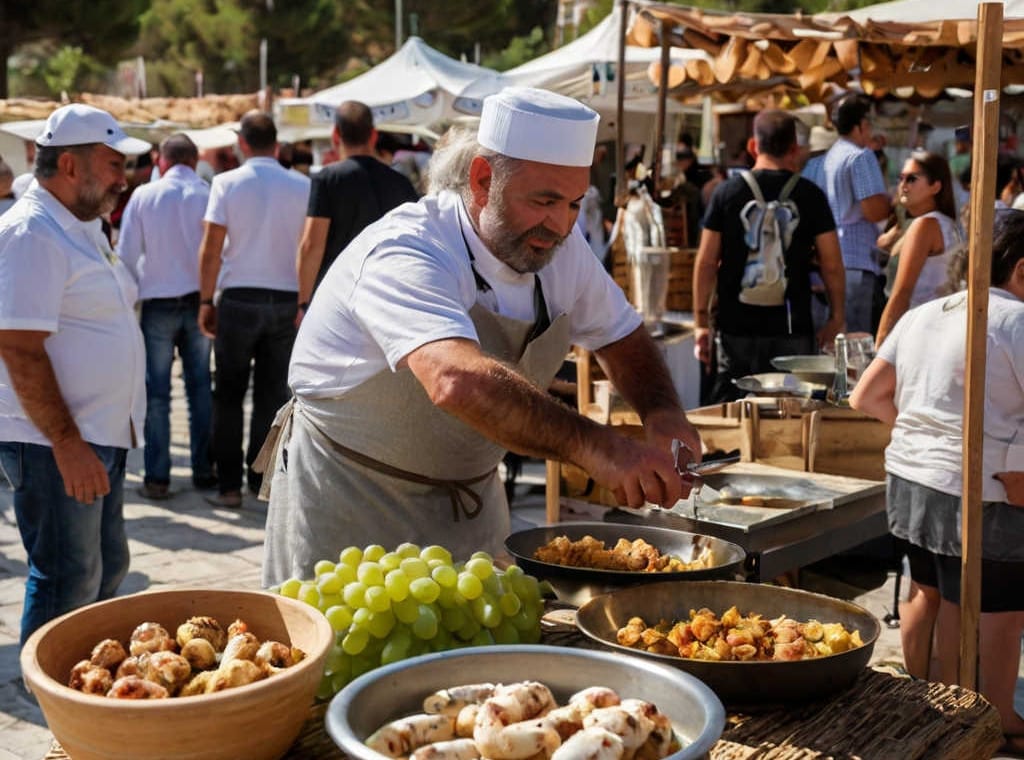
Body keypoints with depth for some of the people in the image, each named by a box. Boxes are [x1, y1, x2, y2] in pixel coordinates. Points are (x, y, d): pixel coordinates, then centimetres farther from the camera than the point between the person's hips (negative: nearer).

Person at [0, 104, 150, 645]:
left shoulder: (81, 227, 14)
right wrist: (68, 444, -23)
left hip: (100, 437, 10)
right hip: (55, 444, -10)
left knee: (107, 570, 17)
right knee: (69, 586, -2)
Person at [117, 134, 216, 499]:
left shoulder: (144, 196, -5)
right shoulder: (209, 195, -5)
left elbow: (127, 253, -3)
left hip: (158, 303, -1)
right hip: (199, 301, 1)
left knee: (157, 391, 4)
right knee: (200, 386, 11)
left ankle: (157, 476, 5)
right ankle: (203, 469, 15)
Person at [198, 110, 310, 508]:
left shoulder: (227, 183, -4)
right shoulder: (302, 186, 0)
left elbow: (210, 249, -6)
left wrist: (206, 301, 1)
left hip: (238, 299, -1)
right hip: (285, 301, 2)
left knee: (229, 396, 8)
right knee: (272, 396, 9)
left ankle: (229, 486, 7)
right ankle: (263, 482, 13)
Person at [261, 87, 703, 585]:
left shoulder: (561, 247, -4)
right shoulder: (406, 254, -29)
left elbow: (622, 338, 9)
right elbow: (457, 381, -46)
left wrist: (662, 412, -12)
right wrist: (594, 448, -53)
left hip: (472, 502, 7)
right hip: (350, 511, -6)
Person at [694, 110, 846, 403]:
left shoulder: (727, 192, 1)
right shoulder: (809, 195, 0)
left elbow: (706, 262, 0)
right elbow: (832, 265, -1)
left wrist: (701, 321, 6)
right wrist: (836, 318, 10)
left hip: (736, 327, 1)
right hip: (792, 329, -1)